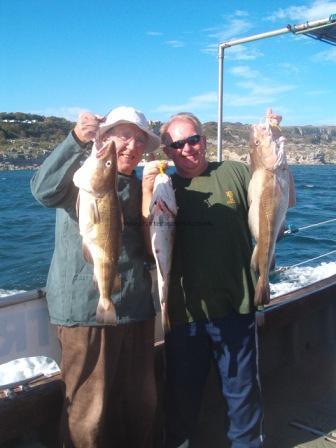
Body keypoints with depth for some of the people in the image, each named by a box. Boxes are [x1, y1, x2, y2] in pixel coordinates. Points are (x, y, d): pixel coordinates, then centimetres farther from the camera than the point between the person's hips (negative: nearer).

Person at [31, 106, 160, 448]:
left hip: (136, 307, 6)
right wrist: (76, 139, -37)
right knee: (88, 410, 4)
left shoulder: (139, 187, 14)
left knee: (142, 403, 18)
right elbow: (43, 191, -26)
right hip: (85, 308, -6)